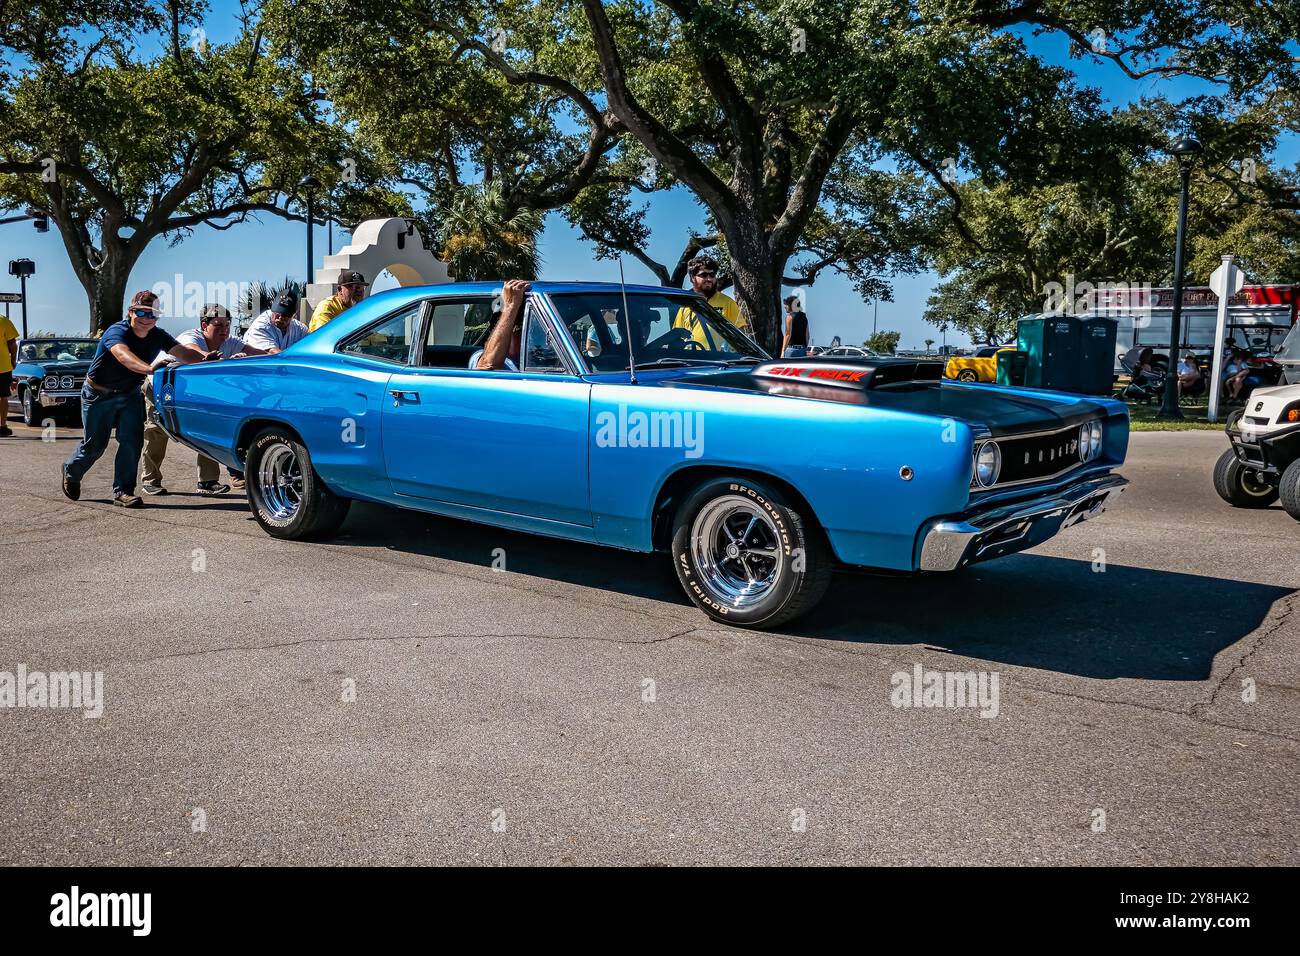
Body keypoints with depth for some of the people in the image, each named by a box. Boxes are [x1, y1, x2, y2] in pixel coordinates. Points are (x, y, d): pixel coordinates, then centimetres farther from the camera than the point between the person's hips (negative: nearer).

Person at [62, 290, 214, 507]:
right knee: (95, 443, 6)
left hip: (130, 394, 4)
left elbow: (182, 351, -25)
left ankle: (123, 491, 1)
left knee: (132, 441, -9)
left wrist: (203, 357, -48)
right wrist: (149, 368, -68)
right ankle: (71, 472, 37)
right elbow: (123, 355, -49)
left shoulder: (157, 336, -10)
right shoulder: (117, 332, -27)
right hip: (98, 394, -4)